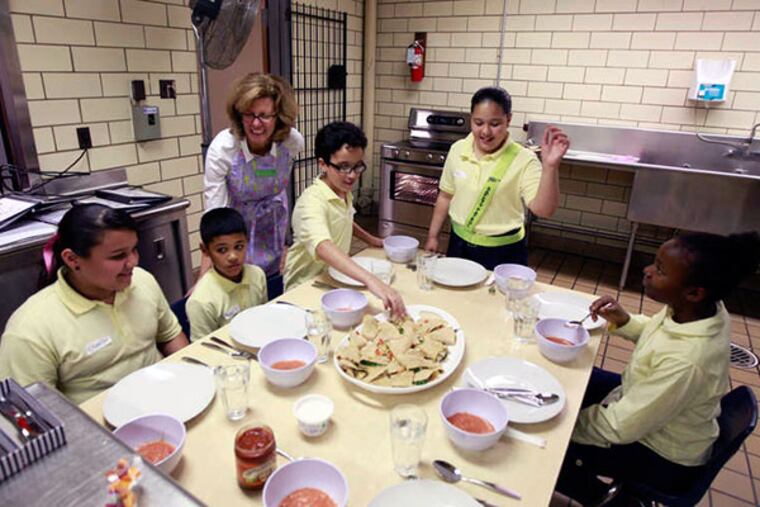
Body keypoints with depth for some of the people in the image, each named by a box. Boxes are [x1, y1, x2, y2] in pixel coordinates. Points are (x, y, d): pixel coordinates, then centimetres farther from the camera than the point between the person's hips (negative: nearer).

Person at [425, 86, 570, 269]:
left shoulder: (523, 160, -15)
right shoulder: (457, 150, -3)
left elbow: (544, 210, -25)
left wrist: (550, 166, -38)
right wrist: (433, 236, 10)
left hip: (503, 253, -4)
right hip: (459, 245, 4)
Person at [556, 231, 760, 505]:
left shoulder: (686, 362, -41)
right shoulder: (703, 307, -17)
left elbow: (621, 428, -29)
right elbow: (654, 331, 6)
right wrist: (623, 321, -13)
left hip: (662, 456, -7)